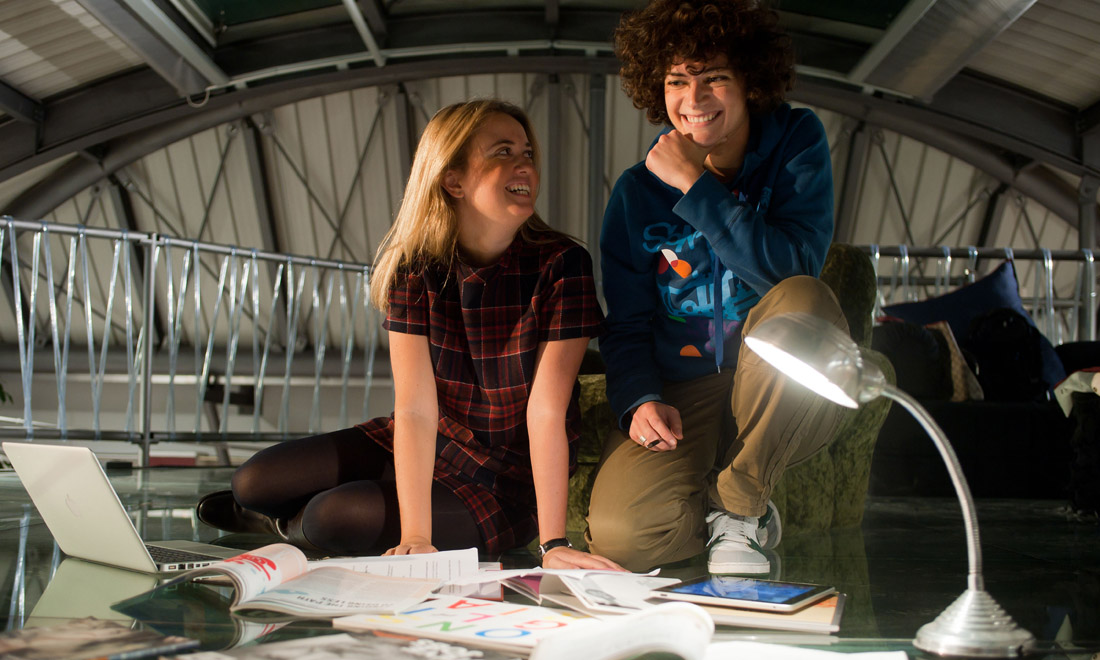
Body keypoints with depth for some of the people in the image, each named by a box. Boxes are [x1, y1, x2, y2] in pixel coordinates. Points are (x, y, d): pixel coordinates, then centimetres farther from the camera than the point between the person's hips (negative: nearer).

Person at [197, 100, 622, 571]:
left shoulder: (561, 265, -22)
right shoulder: (414, 264, -13)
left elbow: (547, 412, -24)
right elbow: (415, 409, -20)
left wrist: (553, 544, -28)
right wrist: (415, 539, -30)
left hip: (510, 483, -3)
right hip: (428, 448, 4)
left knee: (333, 521, -20)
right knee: (254, 482, -7)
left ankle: (290, 524, 17)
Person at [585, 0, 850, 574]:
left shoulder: (796, 143, -3)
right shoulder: (637, 192, 2)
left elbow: (792, 266, -19)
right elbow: (626, 327, 6)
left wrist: (695, 186, -19)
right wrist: (639, 401, -14)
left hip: (779, 396, 0)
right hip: (682, 397, 1)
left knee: (803, 301, -35)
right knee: (620, 533, -29)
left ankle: (737, 504, -15)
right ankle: (744, 511, 8)